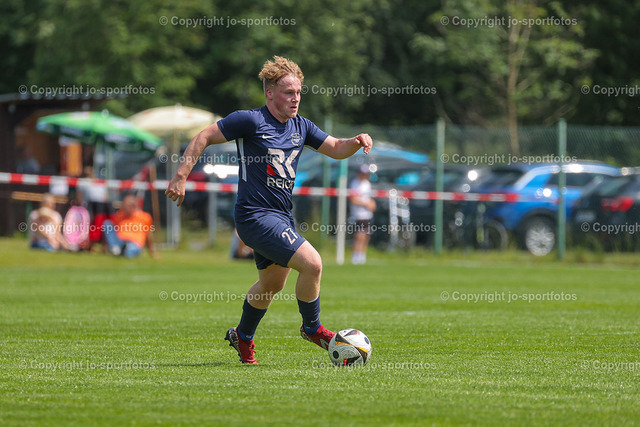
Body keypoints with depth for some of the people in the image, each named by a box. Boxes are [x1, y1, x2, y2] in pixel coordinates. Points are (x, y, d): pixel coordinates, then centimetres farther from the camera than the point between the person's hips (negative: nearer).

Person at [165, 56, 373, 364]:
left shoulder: (300, 127, 10)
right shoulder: (251, 121, -12)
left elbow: (336, 149, 18)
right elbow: (203, 138, -9)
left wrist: (357, 141, -4)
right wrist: (181, 177, -14)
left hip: (281, 216, 9)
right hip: (255, 215, -9)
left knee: (272, 284, 22)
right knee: (312, 264, -19)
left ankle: (242, 337, 43)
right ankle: (312, 328, 2)